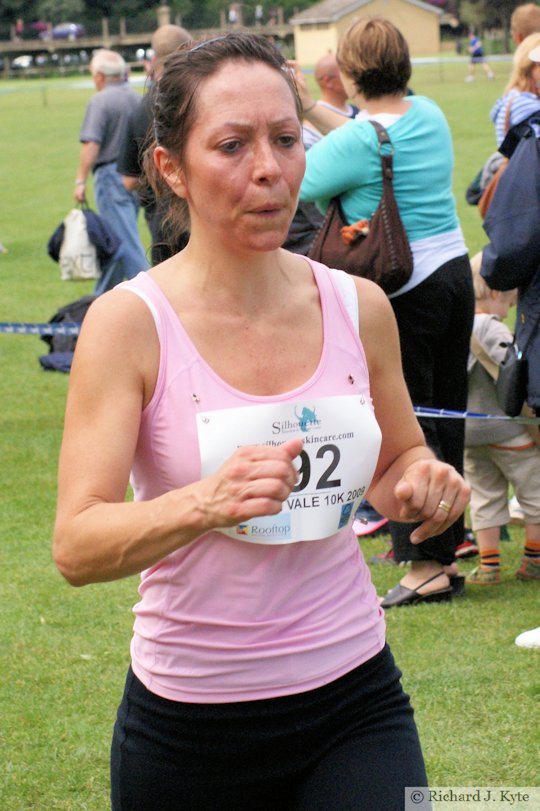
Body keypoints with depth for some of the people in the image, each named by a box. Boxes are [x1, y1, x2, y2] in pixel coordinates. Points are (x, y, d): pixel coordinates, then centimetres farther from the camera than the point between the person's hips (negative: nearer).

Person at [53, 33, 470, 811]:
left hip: (354, 701, 2)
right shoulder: (130, 323, -10)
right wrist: (204, 504, -35)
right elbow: (76, 548, -17)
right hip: (189, 723, -2)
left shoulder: (359, 307, 2)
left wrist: (422, 483, -5)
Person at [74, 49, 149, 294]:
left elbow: (91, 145, -19)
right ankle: (103, 297, 26)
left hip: (111, 175, -7)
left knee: (125, 240, -5)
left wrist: (81, 180, -15)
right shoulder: (138, 99, 8)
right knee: (117, 239, 16)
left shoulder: (100, 101, -12)